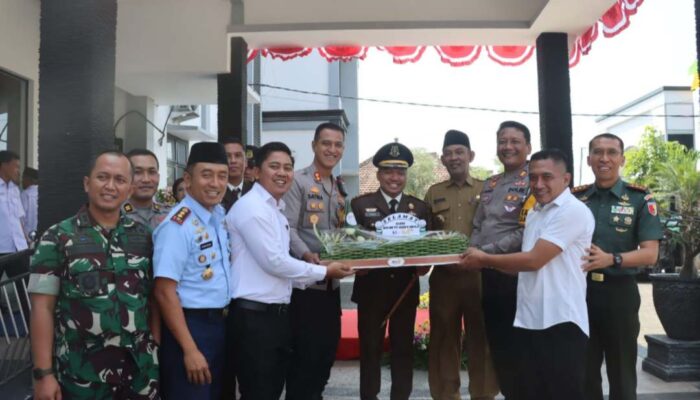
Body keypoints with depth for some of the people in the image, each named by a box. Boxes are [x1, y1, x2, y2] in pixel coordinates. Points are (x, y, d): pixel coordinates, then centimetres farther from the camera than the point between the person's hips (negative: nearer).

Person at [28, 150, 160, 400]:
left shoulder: (143, 236, 5)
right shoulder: (58, 237, -3)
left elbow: (153, 299, 7)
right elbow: (43, 308, -5)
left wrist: (156, 351, 2)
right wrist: (43, 373, -8)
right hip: (81, 374, -2)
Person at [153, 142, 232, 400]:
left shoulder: (220, 215, 4)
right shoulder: (178, 225, -20)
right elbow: (165, 292, -22)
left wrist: (222, 320, 13)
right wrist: (190, 350, -22)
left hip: (220, 323, 8)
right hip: (191, 326, -8)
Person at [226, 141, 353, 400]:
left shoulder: (277, 211, 16)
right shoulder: (251, 207, -13)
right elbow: (273, 262, -17)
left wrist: (315, 277, 3)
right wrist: (324, 272, -7)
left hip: (278, 313, 9)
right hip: (254, 316, -9)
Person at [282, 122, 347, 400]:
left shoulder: (339, 189, 16)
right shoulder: (297, 181, -8)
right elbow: (288, 228, -17)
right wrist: (307, 255, -33)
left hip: (332, 281, 8)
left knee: (329, 347, 15)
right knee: (305, 351, -1)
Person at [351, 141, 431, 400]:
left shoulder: (420, 208, 8)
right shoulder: (360, 204, 1)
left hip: (406, 288, 2)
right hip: (371, 287, -2)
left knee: (404, 348, 11)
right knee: (370, 348, 8)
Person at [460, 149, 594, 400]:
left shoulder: (574, 211, -13)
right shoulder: (533, 214, 15)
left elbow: (533, 260, -18)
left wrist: (484, 259, -7)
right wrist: (485, 262, 11)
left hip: (561, 323, -8)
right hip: (530, 322, 8)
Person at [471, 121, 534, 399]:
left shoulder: (533, 182, -9)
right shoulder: (489, 185, 15)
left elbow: (526, 234, -17)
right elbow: (477, 226, 16)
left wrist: (484, 251, -16)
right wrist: (471, 252, -2)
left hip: (517, 271, -7)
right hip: (488, 272, 7)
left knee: (517, 345, 2)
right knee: (496, 341, 15)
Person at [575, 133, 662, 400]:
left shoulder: (639, 199, -2)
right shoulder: (575, 198, 6)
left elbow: (650, 254, -9)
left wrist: (611, 259, -24)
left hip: (619, 292, -2)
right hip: (580, 290, 3)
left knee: (621, 373, 11)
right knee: (583, 372, 15)